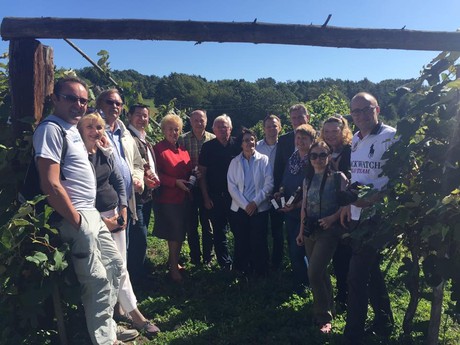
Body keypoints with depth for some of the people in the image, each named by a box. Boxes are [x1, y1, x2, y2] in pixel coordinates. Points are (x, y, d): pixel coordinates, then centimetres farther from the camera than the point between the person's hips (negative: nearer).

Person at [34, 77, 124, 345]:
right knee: (98, 281, 0)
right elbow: (51, 185, -21)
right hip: (76, 218, -10)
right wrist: (77, 221, -15)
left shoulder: (73, 129, 15)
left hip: (91, 214, 10)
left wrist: (89, 214, 15)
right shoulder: (51, 129, -15)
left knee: (116, 265, 17)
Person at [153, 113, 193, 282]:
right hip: (168, 198, -6)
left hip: (184, 197, 6)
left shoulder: (182, 149, 12)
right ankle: (173, 268, 14)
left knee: (181, 232, 13)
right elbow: (156, 174, -12)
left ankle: (174, 261, 30)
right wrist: (175, 182, -18)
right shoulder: (158, 149, -8)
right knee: (175, 233, -2)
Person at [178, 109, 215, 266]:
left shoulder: (213, 139, 1)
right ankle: (195, 256, 25)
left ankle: (207, 256, 24)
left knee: (207, 222, 10)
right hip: (189, 187, 0)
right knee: (192, 223, 10)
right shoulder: (182, 139, -1)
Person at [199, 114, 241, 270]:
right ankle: (225, 264, 20)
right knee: (219, 232, 7)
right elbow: (202, 173, 1)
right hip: (215, 197, 0)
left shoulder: (237, 145, 0)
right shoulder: (208, 147, -1)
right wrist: (206, 197, -3)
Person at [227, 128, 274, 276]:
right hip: (239, 209, 2)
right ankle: (242, 272, 23)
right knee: (241, 242, 7)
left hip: (260, 208, -1)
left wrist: (255, 202, -12)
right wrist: (245, 205, -10)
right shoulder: (234, 162, 5)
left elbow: (269, 184, -5)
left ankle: (260, 273, 18)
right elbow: (232, 187, -1)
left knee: (258, 242, 2)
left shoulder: (264, 160, 0)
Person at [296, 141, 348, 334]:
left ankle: (323, 316, 7)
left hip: (328, 230, -6)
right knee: (320, 273, 14)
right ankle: (328, 308, 34)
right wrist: (301, 231, 14)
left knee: (314, 273, -12)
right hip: (310, 231, 6)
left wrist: (333, 218, -22)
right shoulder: (308, 179, 10)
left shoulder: (338, 177, -6)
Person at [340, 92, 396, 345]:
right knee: (371, 271, 19)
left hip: (376, 217, -8)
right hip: (356, 216, 8)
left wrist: (373, 199, -29)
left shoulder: (390, 136, -12)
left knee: (356, 276, -5)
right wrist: (348, 203, 11)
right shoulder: (355, 140, 12)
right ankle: (383, 324, 37)